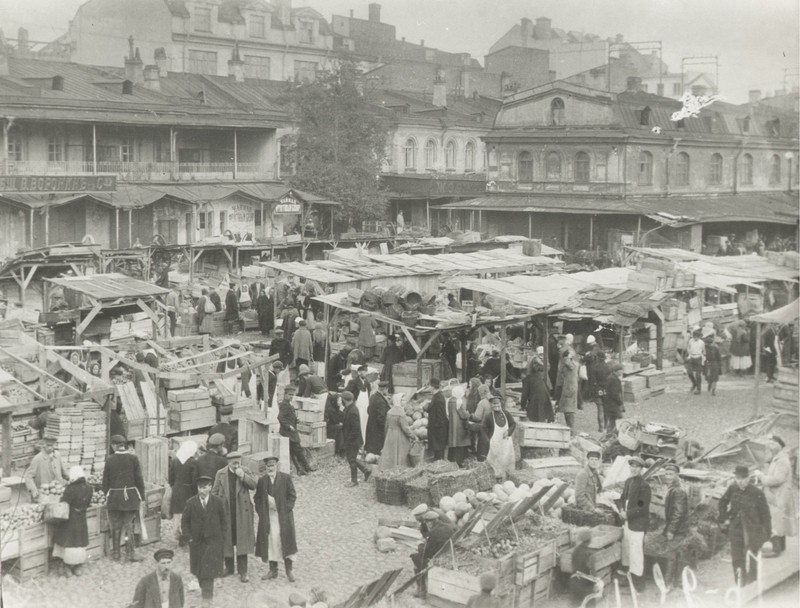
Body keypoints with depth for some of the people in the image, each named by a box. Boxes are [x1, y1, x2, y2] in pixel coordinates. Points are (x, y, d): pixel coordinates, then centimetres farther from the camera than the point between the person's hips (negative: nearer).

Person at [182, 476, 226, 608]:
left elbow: (224, 520, 5)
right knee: (199, 568, 14)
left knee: (209, 569, -7)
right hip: (196, 541, 2)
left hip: (213, 541, -2)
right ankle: (203, 588, 37)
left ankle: (207, 597, -3)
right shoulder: (191, 503, -4)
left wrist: (221, 536, -1)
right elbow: (184, 522, 3)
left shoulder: (218, 502, -4)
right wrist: (189, 537, -5)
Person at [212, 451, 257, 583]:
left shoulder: (245, 471, 2)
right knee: (226, 541, 9)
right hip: (225, 512, 1)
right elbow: (215, 492, 5)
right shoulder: (221, 473, 3)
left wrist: (243, 476, -19)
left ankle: (242, 572, 3)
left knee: (242, 541, -1)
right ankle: (229, 568, 25)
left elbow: (254, 485, -8)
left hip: (242, 512, -1)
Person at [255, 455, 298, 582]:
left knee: (285, 542, 0)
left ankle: (289, 570, 7)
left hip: (283, 516, -2)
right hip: (267, 516, 2)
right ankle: (273, 570, 12)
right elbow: (257, 498, 11)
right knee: (270, 542, 3)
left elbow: (292, 495, -1)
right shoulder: (262, 480, 5)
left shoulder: (286, 478, -2)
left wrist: (286, 509, -10)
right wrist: (260, 511, -1)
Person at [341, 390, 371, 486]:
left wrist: (348, 440, -20)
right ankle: (366, 471, 28)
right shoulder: (348, 409, 5)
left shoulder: (352, 412, -25)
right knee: (351, 458, 19)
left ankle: (354, 481, 16)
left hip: (353, 441, -10)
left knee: (352, 460, 3)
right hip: (348, 440, 10)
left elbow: (356, 428, -26)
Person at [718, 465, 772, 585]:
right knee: (737, 560, 10)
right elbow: (723, 502, 14)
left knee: (751, 562, 1)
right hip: (736, 531, 4)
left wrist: (767, 532, -5)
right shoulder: (732, 489, -5)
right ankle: (740, 588, 25)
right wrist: (723, 518, 11)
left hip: (752, 532, -4)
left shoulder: (757, 493, -16)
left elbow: (765, 513, -7)